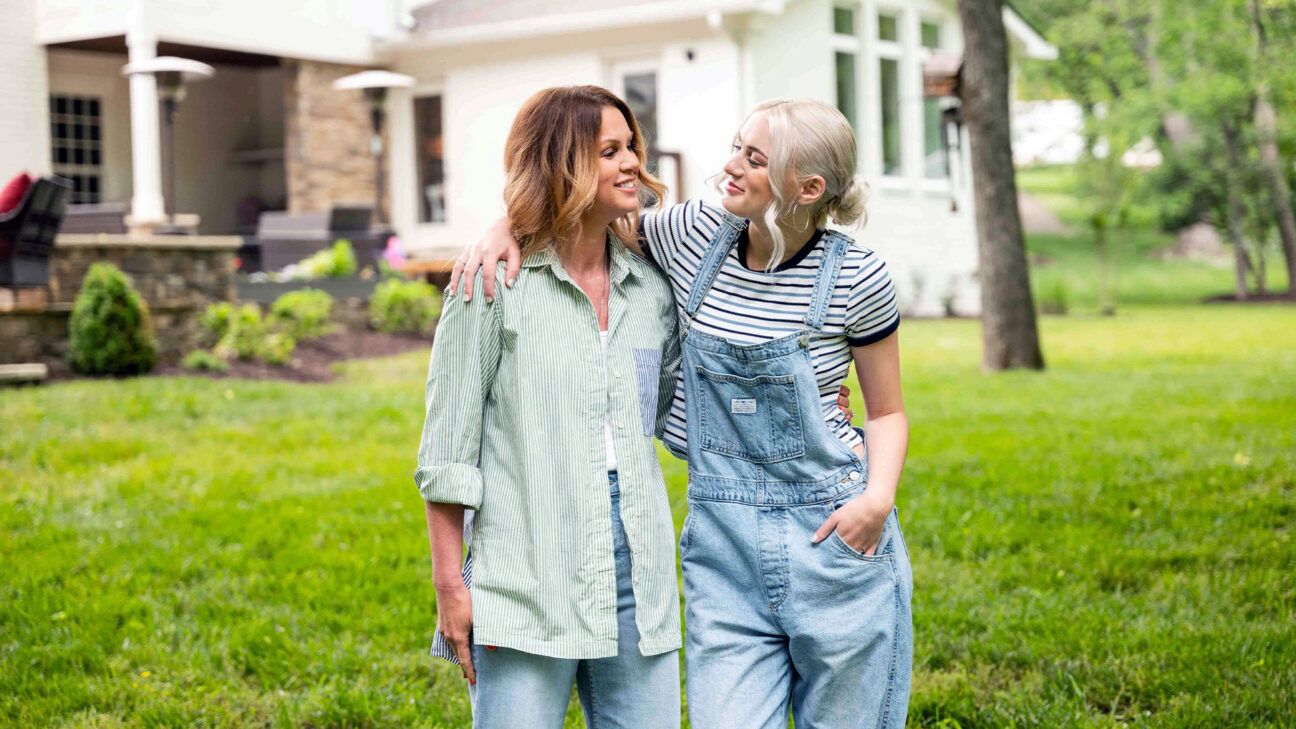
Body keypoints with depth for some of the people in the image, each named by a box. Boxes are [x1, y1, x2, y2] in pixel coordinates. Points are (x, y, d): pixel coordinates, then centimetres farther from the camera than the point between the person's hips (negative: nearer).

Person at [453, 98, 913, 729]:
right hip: (722, 541, 2)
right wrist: (505, 227, -5)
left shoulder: (853, 276, -7)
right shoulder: (697, 234, -2)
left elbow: (887, 413, 4)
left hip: (833, 536, -2)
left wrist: (880, 495, -14)